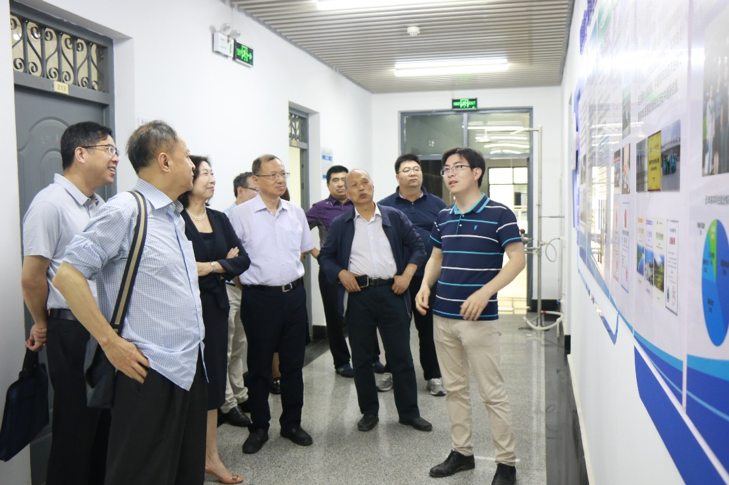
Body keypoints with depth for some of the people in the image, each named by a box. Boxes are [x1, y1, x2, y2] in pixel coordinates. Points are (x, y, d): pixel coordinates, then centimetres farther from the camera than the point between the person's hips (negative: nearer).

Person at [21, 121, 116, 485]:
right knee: (76, 427, 7)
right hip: (75, 332, -7)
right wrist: (43, 325, 1)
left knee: (106, 421, 18)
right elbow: (32, 278, -13)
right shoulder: (51, 203, -14)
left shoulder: (98, 205, 11)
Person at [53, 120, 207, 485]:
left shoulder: (175, 216, 13)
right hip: (149, 373, -8)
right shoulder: (125, 210, -13)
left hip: (190, 369, 8)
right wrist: (111, 342, -17)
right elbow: (67, 276, -16)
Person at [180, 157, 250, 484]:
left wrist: (212, 267, -12)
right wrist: (224, 262, -11)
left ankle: (211, 456, 24)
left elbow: (242, 259, 5)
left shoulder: (219, 219, 10)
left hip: (216, 307, 6)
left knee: (214, 378, 12)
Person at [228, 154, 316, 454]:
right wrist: (252, 278, -1)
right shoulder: (241, 214, -7)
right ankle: (259, 427, 22)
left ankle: (291, 423, 27)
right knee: (259, 365, 7)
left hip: (294, 294, 4)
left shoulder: (296, 212, 7)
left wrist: (291, 273, 12)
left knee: (293, 363, 12)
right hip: (260, 298, -4)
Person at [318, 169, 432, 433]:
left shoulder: (394, 217, 6)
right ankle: (369, 411, 26)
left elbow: (418, 247, 8)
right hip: (357, 295, 1)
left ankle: (409, 412, 20)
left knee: (401, 356, 5)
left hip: (391, 293, 0)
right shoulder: (340, 224, 7)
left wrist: (407, 274, -4)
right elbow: (325, 256, 12)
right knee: (361, 358, 10)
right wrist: (341, 273, -6)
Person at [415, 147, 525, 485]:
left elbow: (517, 258, -11)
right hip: (443, 316, 6)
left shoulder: (498, 213, -8)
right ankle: (461, 453, 30)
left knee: (492, 393, 1)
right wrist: (425, 285, 0)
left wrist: (484, 292, -21)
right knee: (454, 389, 15)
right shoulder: (443, 217, 10)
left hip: (480, 318, -6)